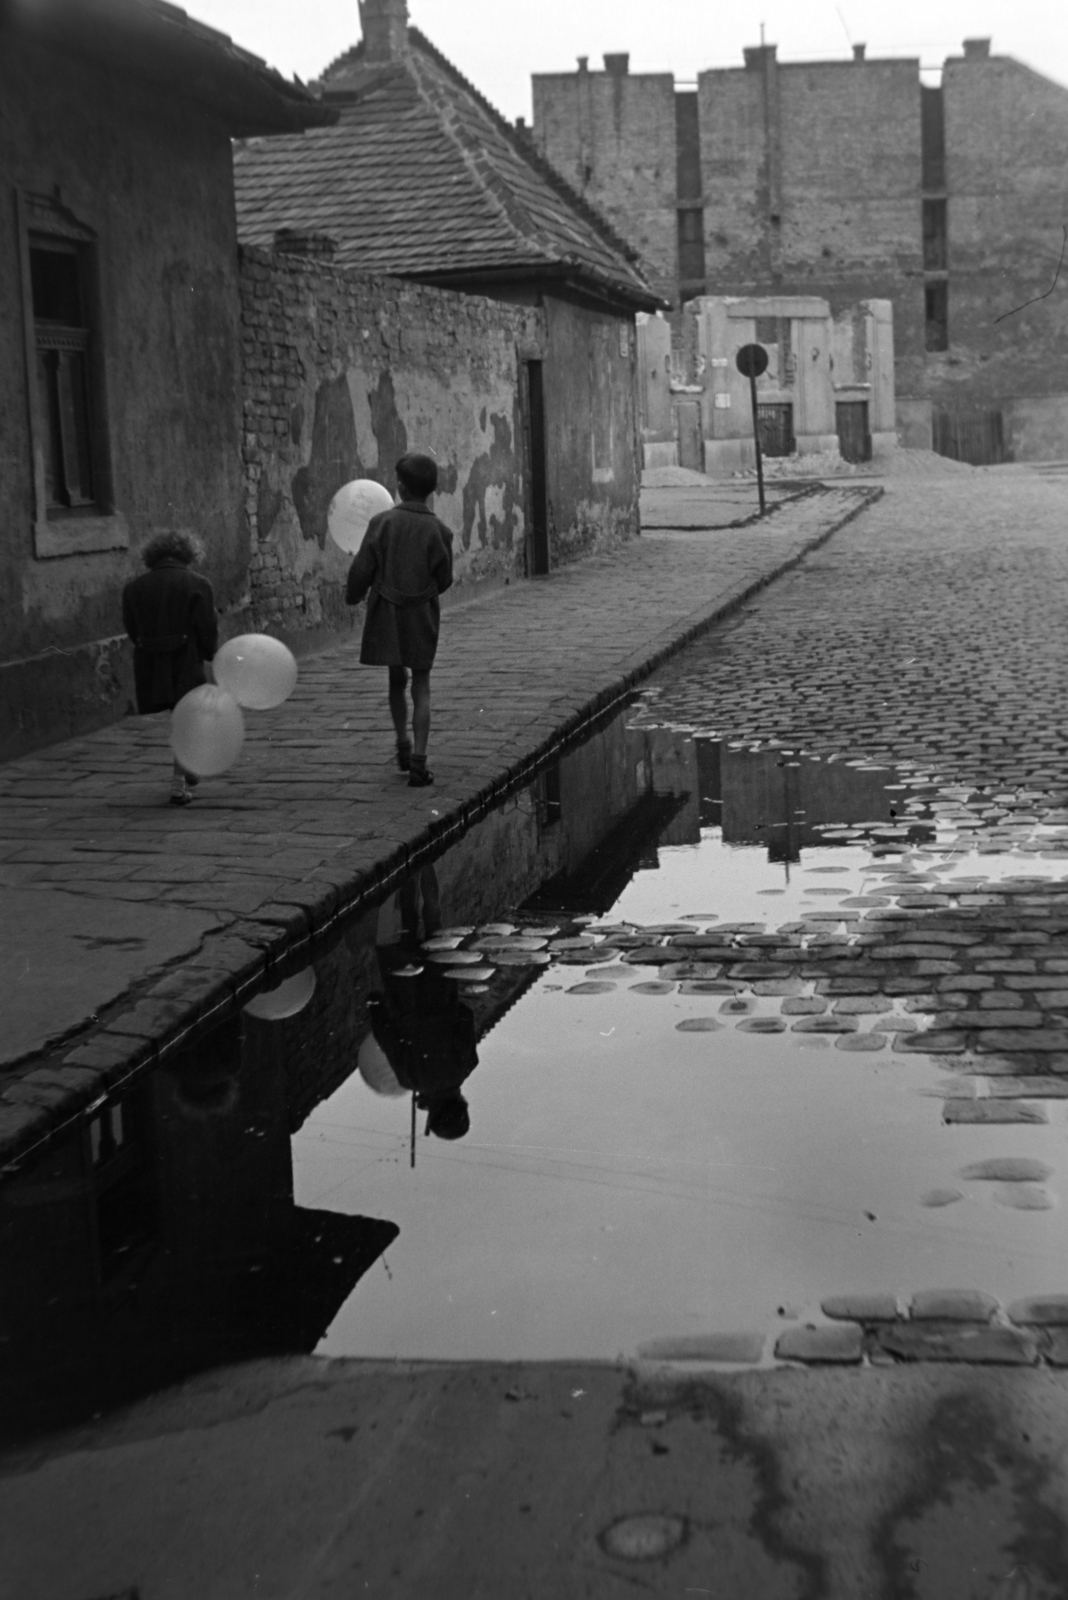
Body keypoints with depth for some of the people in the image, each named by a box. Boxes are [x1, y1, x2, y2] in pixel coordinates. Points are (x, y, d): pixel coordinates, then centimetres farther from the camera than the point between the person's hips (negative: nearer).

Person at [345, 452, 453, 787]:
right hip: (423, 616, -1)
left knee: (397, 679, 20)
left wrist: (353, 595, 14)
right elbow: (444, 580, -2)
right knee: (421, 687, 5)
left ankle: (403, 746, 24)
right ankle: (417, 761, -2)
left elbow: (361, 571, -7)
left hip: (386, 613, 1)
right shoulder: (438, 531, -10)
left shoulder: (382, 523, -10)